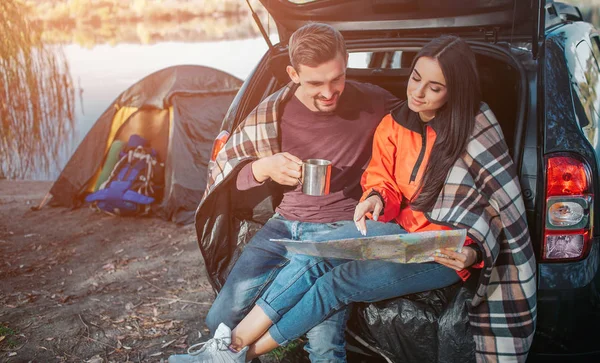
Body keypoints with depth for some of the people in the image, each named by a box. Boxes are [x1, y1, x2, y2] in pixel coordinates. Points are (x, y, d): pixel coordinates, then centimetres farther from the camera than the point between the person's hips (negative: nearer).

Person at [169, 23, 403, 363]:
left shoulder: (375, 104, -7)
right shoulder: (272, 114, -3)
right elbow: (225, 166, 6)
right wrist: (263, 168, -16)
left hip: (341, 229, -2)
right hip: (286, 223, 3)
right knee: (221, 321, -6)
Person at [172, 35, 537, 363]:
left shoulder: (477, 134, -12)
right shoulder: (395, 125, 2)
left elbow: (500, 207, -7)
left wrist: (472, 252, -21)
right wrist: (377, 198, -12)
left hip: (443, 255, -5)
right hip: (396, 227, 5)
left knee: (339, 282, -22)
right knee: (313, 257, -20)